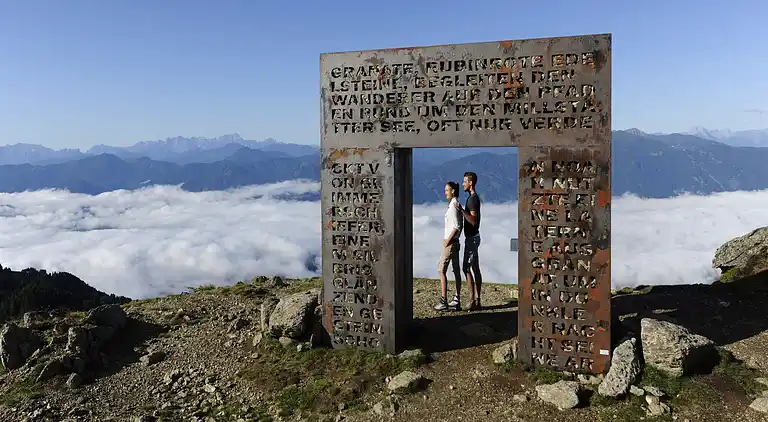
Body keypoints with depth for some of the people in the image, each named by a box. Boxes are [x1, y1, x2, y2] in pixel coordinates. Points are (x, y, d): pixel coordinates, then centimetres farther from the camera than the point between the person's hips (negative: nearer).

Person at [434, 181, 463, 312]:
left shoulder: (454, 206, -15)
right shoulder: (456, 205, 14)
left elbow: (456, 227, -21)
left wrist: (448, 240, -16)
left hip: (451, 243, -10)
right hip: (455, 242, 10)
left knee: (441, 270, -7)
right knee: (456, 271, 9)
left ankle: (443, 301, -8)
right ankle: (456, 301, 13)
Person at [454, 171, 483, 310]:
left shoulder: (473, 199, -17)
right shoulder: (473, 198, 15)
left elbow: (474, 221, -25)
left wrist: (462, 210, -30)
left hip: (472, 238, -10)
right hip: (471, 237, 10)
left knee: (467, 268, -9)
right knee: (475, 269, 9)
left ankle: (473, 300, -8)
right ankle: (476, 300, 11)